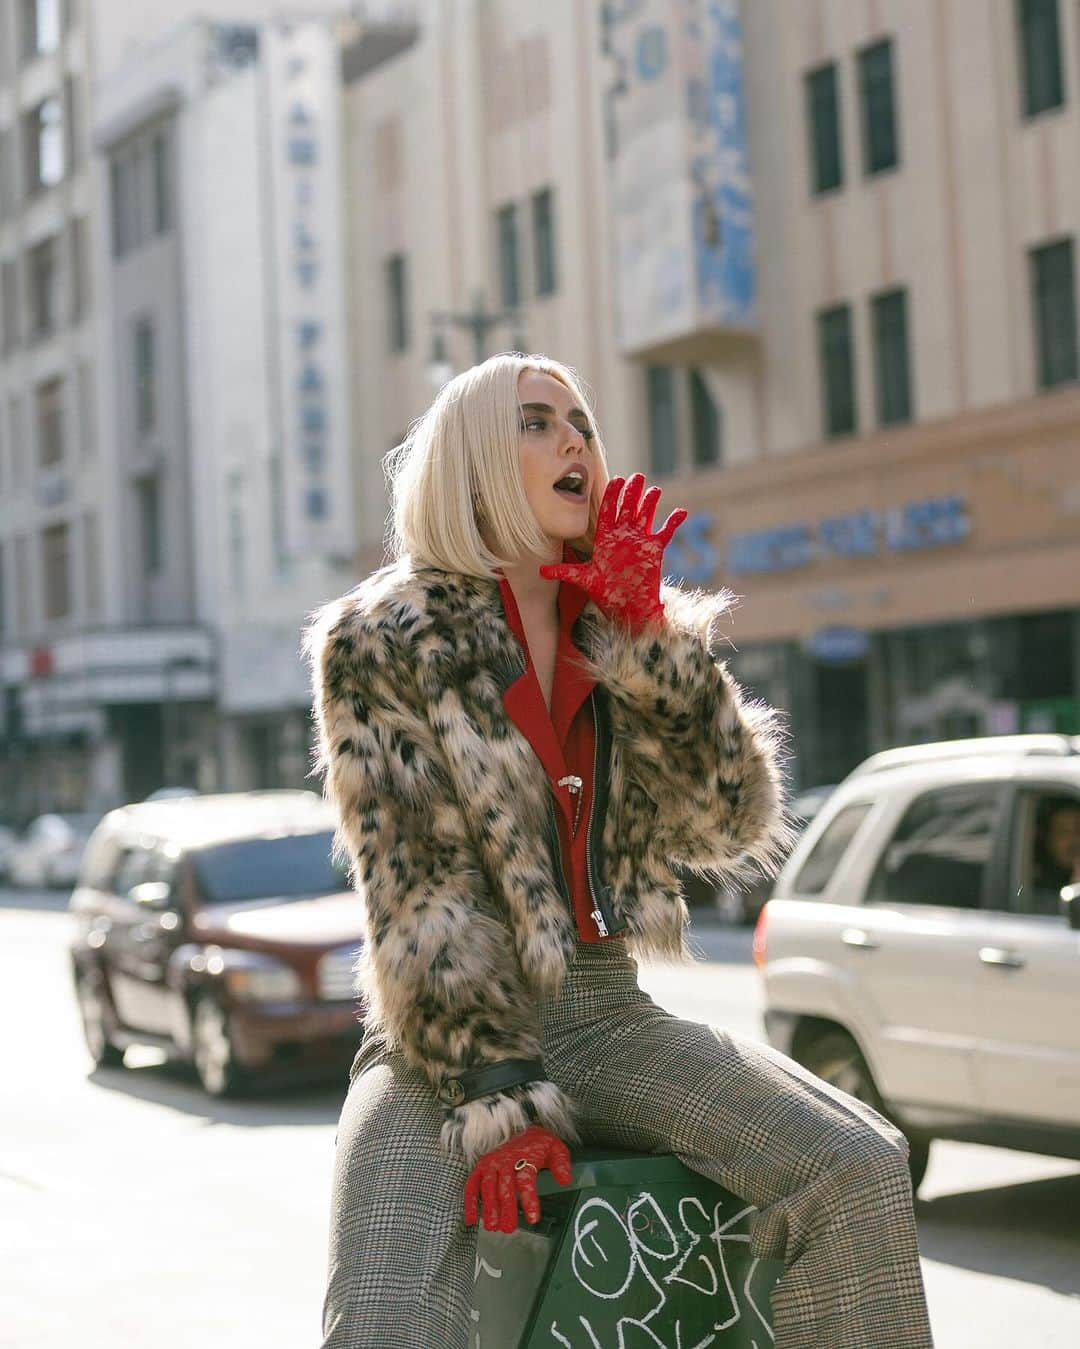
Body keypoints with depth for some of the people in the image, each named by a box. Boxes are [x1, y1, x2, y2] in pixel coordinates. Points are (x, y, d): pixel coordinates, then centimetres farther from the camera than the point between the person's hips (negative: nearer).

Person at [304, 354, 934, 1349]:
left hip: (606, 1015, 4)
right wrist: (496, 1103, -16)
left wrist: (647, 633, -7)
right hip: (446, 1039, -4)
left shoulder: (629, 634, 13)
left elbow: (729, 823, 2)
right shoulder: (380, 641, 0)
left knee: (860, 1169, -19)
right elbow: (413, 889, -8)